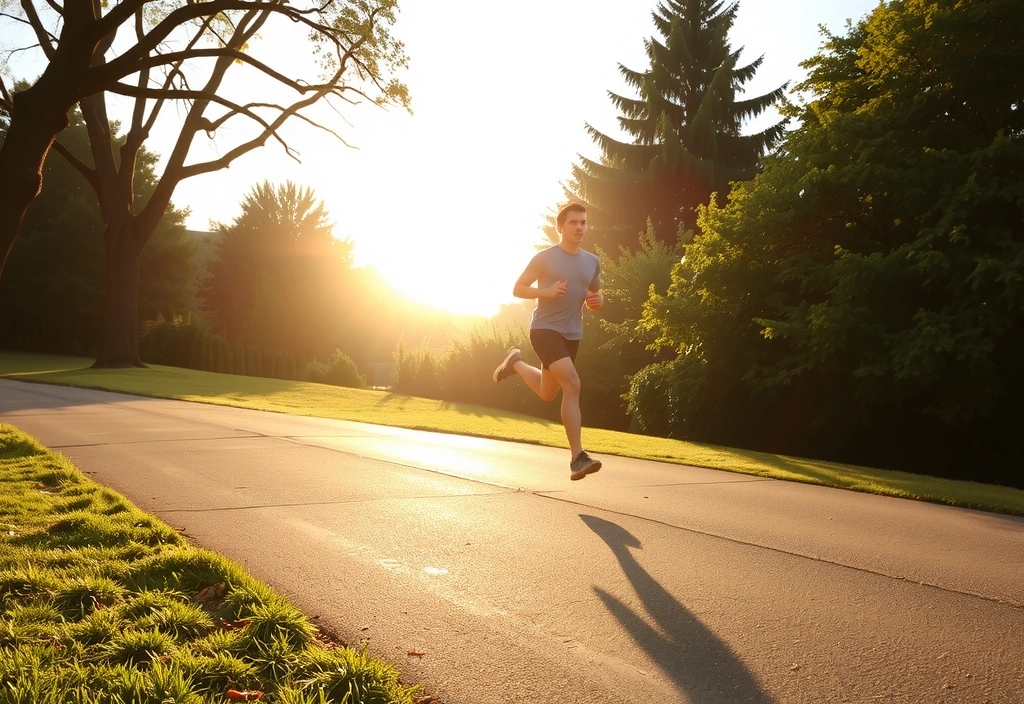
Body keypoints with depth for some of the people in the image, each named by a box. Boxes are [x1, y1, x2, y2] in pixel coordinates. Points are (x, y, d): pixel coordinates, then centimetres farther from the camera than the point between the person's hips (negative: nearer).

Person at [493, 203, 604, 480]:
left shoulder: (592, 262, 9)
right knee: (572, 385, -23)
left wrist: (598, 300, -4)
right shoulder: (545, 258, -6)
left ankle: (516, 362, 46)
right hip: (545, 329, -7)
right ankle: (577, 457, -20)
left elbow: (595, 295, 21)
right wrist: (547, 292, -19)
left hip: (572, 334, 7)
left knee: (547, 394, 19)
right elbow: (518, 289, -2)